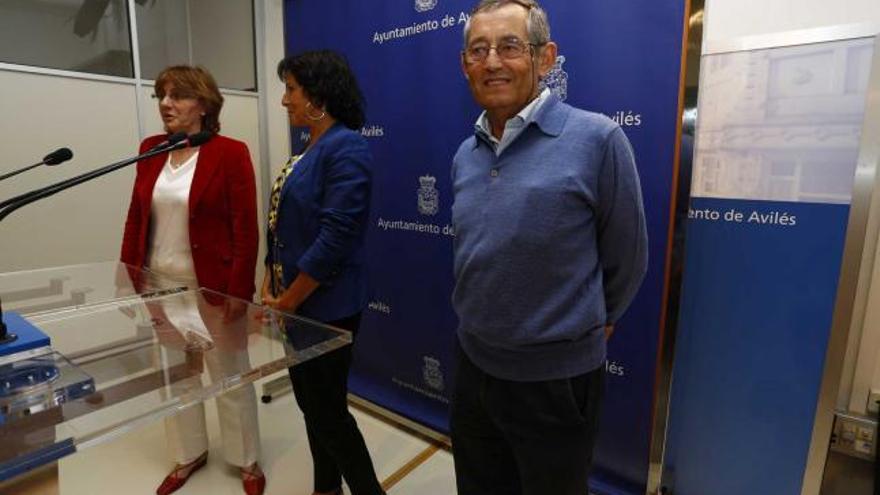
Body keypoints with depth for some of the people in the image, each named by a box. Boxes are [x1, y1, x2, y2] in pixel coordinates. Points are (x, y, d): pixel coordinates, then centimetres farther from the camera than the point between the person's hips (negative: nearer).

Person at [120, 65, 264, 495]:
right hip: (159, 286, 6)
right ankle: (190, 454, 42)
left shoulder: (231, 153, -12)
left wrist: (237, 297, -16)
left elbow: (246, 233, -14)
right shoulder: (150, 150, 6)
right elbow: (136, 218, 11)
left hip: (212, 288, -6)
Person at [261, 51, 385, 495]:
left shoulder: (346, 147, -16)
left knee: (327, 409, 5)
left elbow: (334, 238, -22)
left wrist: (286, 302, -14)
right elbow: (281, 226, 14)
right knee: (311, 403, 19)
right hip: (294, 303, 9)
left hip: (325, 306, -9)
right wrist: (270, 288, 7)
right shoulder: (308, 149, 11)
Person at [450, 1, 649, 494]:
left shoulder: (597, 140, -17)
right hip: (474, 364, 6)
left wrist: (586, 325, 7)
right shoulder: (465, 156, 2)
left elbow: (626, 259, -7)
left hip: (555, 376, -5)